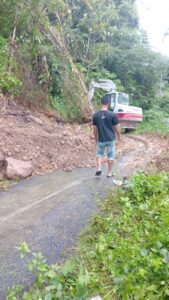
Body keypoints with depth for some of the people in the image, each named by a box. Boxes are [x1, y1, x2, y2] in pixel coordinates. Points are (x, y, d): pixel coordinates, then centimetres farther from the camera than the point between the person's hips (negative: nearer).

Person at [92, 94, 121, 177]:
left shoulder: (95, 115, -5)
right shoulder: (112, 114, -10)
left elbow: (95, 128, 2)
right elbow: (117, 127, -5)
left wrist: (96, 138, 16)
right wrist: (119, 136, 10)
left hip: (101, 139, 1)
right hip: (111, 139, -1)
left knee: (99, 154, 20)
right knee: (110, 156, 11)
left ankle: (99, 169, 6)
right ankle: (110, 173, 18)